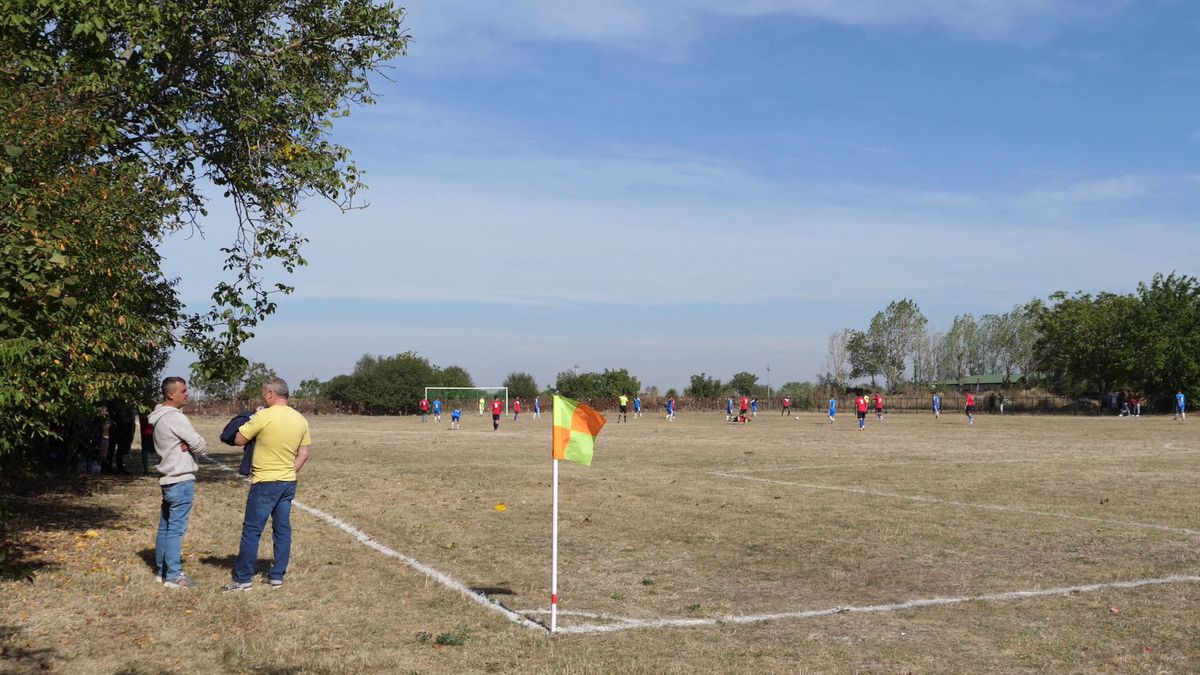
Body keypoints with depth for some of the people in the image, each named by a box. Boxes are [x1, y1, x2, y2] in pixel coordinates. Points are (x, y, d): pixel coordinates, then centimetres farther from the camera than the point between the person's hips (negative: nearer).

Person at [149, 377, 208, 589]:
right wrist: (191, 444, 2)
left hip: (168, 480, 10)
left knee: (165, 527, 15)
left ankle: (161, 570, 24)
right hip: (181, 480, -10)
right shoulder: (174, 418, -17)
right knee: (176, 528, -7)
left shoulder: (160, 418, 13)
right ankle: (174, 575, -5)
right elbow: (200, 444, -18)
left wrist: (187, 444, -9)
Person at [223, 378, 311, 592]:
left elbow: (239, 440, -6)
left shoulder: (263, 417, -15)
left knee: (251, 531, 1)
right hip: (288, 483, 6)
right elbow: (303, 455, 8)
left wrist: (253, 420, 6)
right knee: (282, 529, 11)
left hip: (265, 483, -6)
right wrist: (289, 472, 16)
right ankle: (277, 576, 15)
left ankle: (243, 579, 4)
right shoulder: (301, 420, 5)